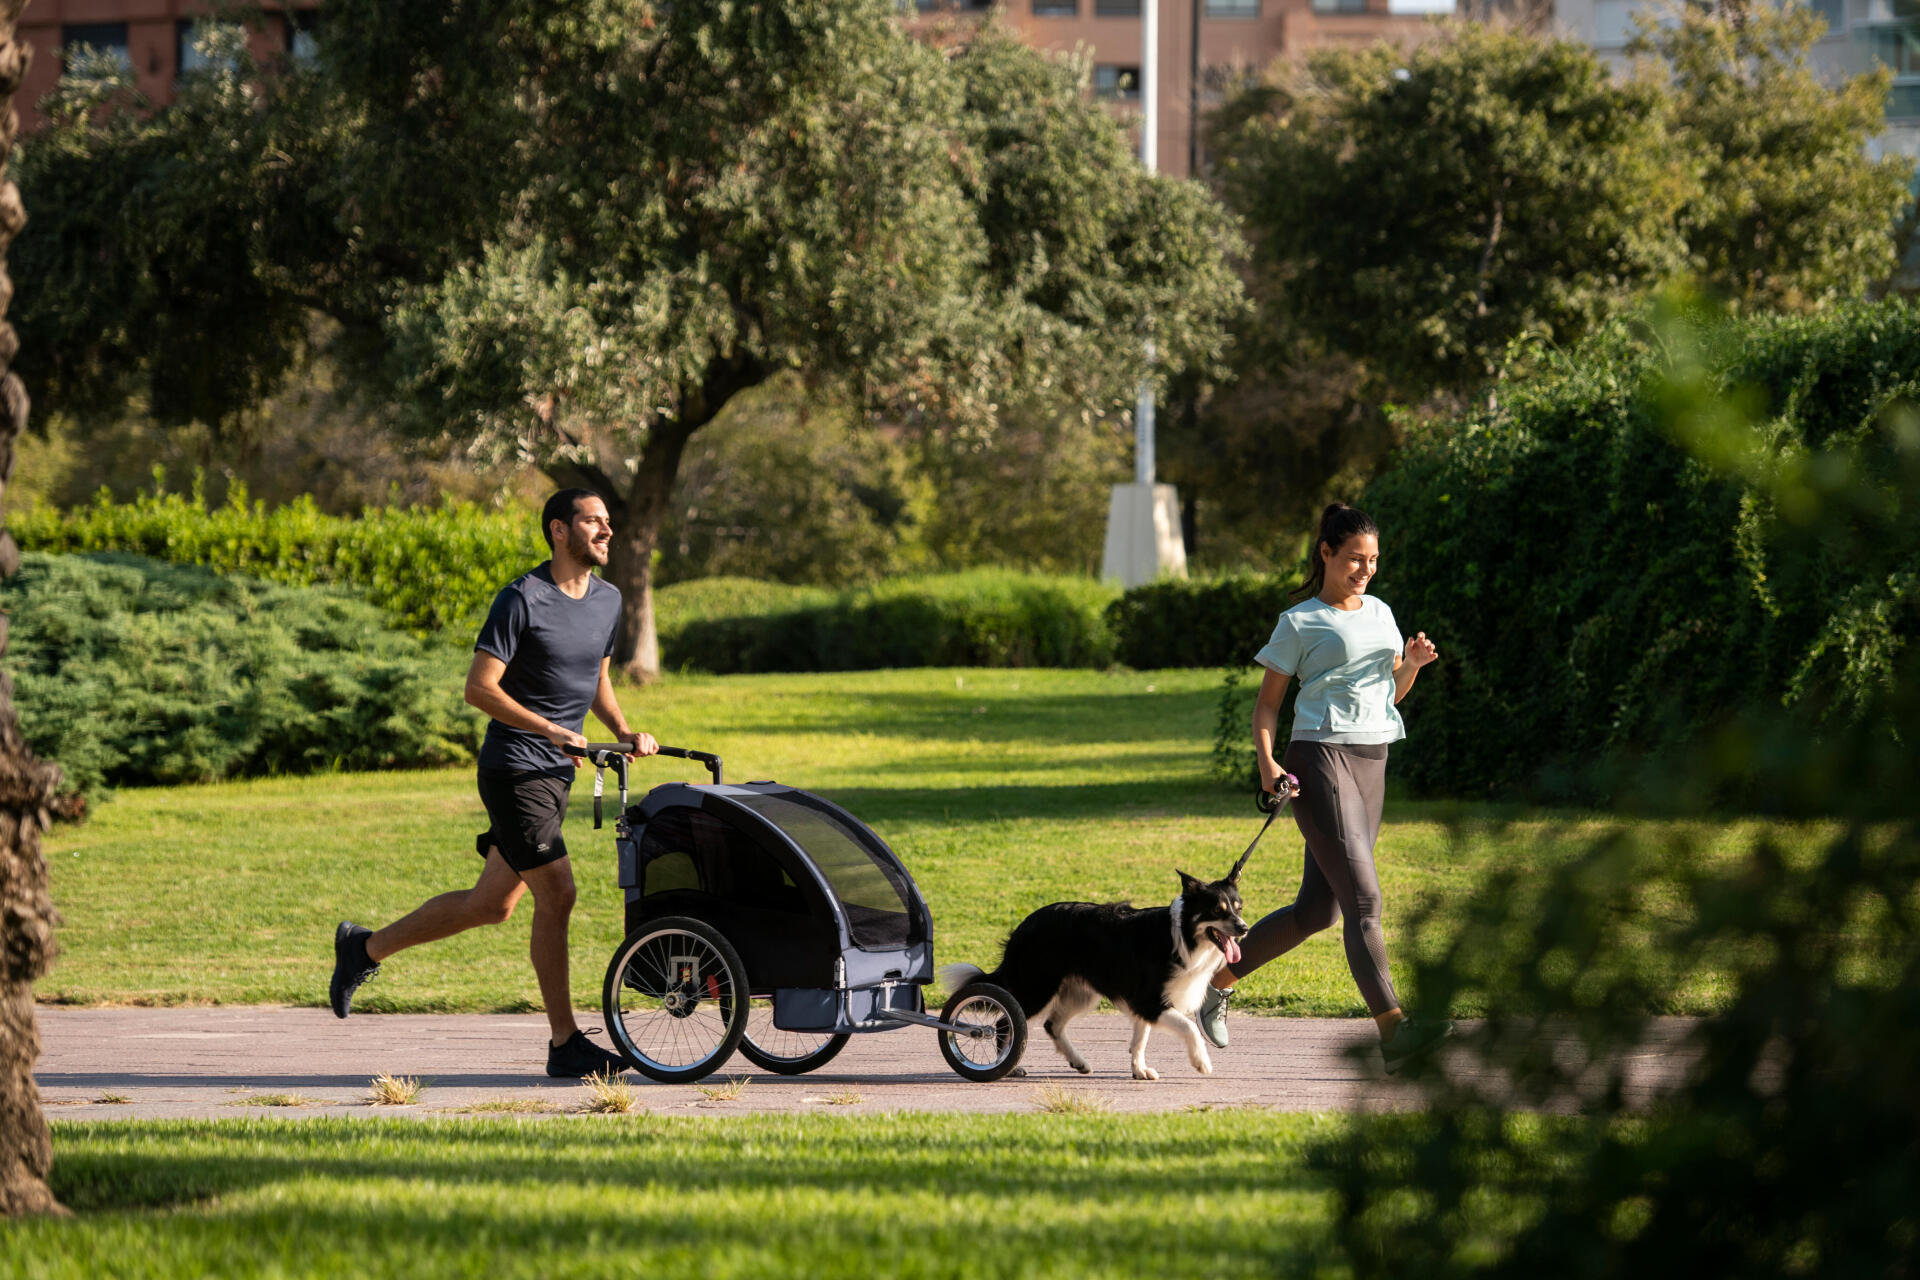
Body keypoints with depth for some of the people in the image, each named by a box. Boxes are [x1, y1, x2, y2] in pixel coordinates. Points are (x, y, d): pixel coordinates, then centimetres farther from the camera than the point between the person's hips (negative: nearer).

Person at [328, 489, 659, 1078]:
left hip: (557, 774, 8)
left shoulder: (607, 600, 11)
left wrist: (624, 732, 5)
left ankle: (365, 947, 30)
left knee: (492, 903, 13)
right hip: (514, 769, -8)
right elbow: (480, 687, -15)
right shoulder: (522, 599, -13)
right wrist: (552, 731, -22)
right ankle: (565, 1044, -6)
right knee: (556, 895, -12)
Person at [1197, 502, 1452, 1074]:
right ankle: (1393, 1030, -24)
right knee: (1363, 898, -17)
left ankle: (1221, 978, 24)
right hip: (1320, 760, -7)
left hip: (1370, 765, 7)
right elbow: (1267, 700, 1)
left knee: (1319, 908, 8)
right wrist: (1266, 761, -15)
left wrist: (1411, 664, 2)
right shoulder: (1301, 622, -1)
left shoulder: (1380, 613, 17)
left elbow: (1392, 692, 23)